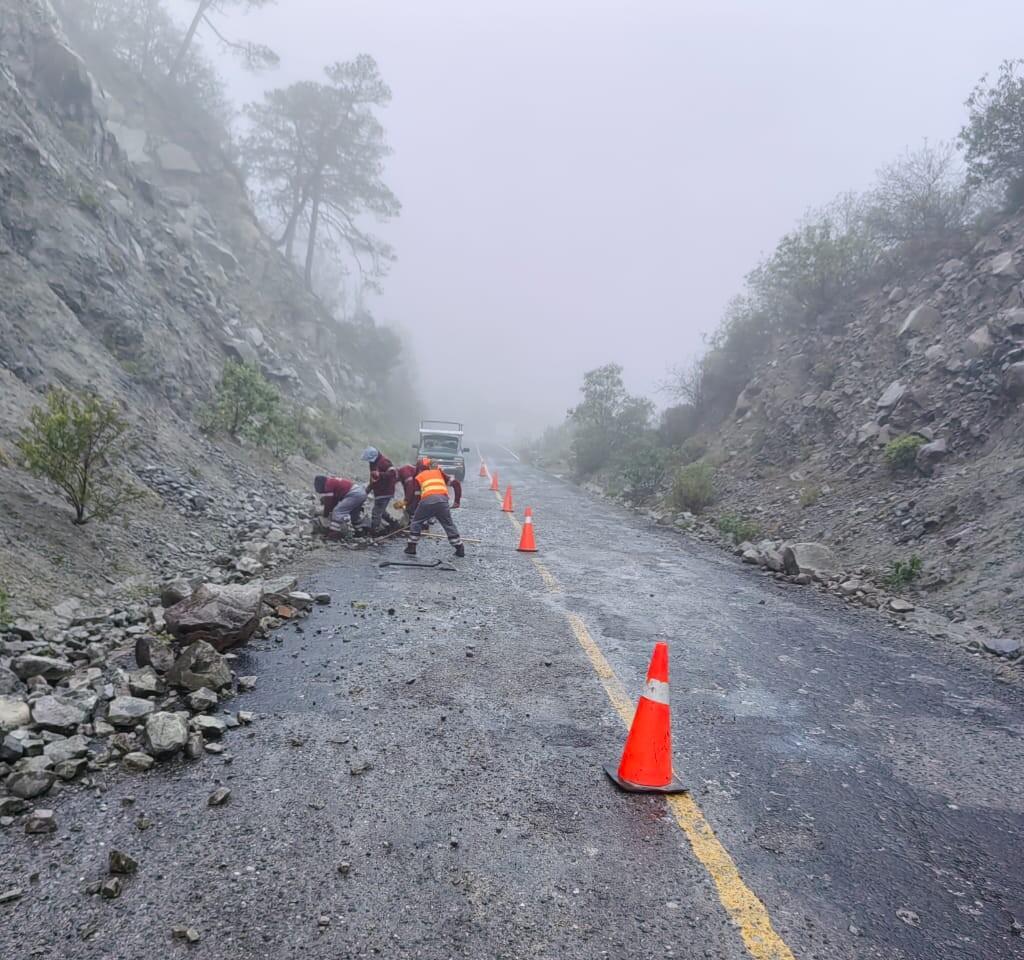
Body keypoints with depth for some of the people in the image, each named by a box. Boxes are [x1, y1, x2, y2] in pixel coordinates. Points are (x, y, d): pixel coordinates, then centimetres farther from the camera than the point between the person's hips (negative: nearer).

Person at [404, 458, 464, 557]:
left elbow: (418, 496, 20)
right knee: (449, 525, 16)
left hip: (427, 500, -2)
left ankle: (411, 548, 17)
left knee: (416, 522, 19)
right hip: (442, 500, 2)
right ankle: (460, 549, 15)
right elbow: (456, 483, 19)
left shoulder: (419, 477, 25)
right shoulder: (440, 473, 30)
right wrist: (457, 501, 21)